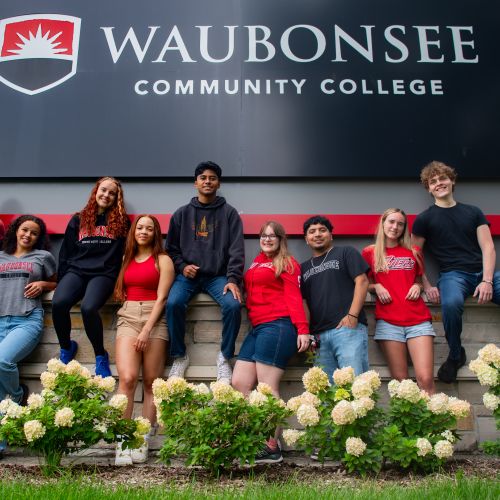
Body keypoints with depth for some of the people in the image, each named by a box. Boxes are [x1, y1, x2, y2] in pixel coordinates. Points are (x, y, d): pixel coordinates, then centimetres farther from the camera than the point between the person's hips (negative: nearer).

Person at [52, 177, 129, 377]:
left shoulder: (121, 221, 12)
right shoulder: (78, 220, 18)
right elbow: (65, 252, 19)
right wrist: (62, 280, 10)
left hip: (104, 273, -2)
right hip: (76, 271, 3)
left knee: (88, 307, -34)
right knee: (58, 303, -29)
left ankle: (101, 356, -11)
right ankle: (66, 347, -2)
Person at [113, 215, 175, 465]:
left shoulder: (163, 260, 5)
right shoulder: (126, 259, 18)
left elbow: (161, 298, -4)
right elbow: (120, 292, 19)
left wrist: (147, 330, -12)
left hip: (154, 319, -2)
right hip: (127, 318, 2)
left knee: (151, 383, -3)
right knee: (127, 378, -15)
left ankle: (143, 442, 2)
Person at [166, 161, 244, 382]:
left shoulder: (229, 213, 7)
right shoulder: (182, 213, 11)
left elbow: (236, 249, -1)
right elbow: (171, 247, 13)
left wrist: (233, 279, -14)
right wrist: (182, 266, -6)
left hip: (218, 275, -1)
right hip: (187, 275, 1)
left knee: (233, 304, -30)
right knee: (173, 303, -29)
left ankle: (225, 357, -8)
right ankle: (179, 356, -8)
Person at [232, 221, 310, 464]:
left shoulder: (287, 262, 4)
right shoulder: (257, 262, 24)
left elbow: (294, 297, -5)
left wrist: (302, 329, -14)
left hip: (277, 326, -8)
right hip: (257, 329, 8)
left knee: (268, 388, -7)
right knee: (239, 384, 1)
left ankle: (272, 448, 0)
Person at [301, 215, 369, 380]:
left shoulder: (346, 253, 11)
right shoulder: (304, 268, 24)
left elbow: (362, 281, -1)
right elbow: (303, 301, 19)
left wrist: (352, 315, -13)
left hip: (347, 328, -4)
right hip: (318, 335, 5)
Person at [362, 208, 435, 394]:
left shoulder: (413, 252, 16)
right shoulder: (370, 252, 10)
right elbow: (364, 284, 17)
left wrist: (417, 286, 4)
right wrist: (376, 287, -3)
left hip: (418, 319, 1)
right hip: (388, 321, -1)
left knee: (426, 379, -12)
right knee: (400, 381, -4)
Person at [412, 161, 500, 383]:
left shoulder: (473, 212, 17)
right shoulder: (424, 219, 9)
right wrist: (426, 286, -5)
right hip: (453, 274, -3)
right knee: (451, 303, -38)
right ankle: (455, 356, -12)